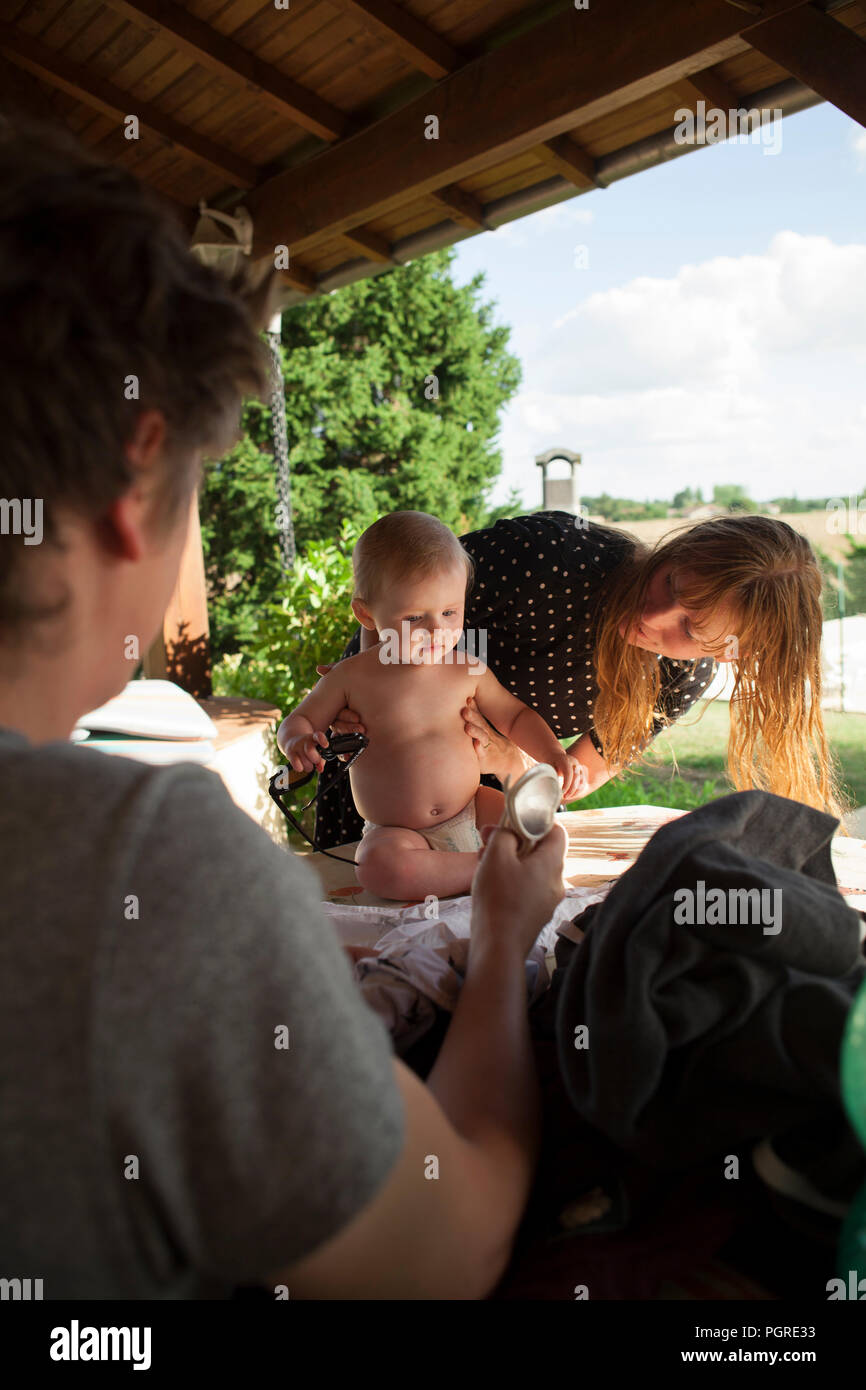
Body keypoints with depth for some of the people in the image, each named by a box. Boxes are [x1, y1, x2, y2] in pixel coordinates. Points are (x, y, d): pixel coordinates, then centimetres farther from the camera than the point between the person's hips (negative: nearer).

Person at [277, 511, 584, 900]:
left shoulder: (467, 669, -1)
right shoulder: (352, 677, -8)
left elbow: (514, 715, 13)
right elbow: (299, 718, 4)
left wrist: (554, 755, -3)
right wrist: (298, 741, -20)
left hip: (471, 811, 3)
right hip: (397, 833, -2)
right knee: (378, 865, -35)